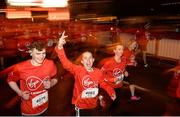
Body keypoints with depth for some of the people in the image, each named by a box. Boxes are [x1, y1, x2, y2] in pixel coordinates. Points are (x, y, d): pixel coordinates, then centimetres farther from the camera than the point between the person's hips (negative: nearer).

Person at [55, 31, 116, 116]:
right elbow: (66, 63, -35)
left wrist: (111, 92, 0)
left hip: (93, 105, 3)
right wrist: (60, 47, -48)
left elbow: (103, 84, 10)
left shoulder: (98, 72, -9)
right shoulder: (78, 70, -19)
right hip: (80, 106, -3)